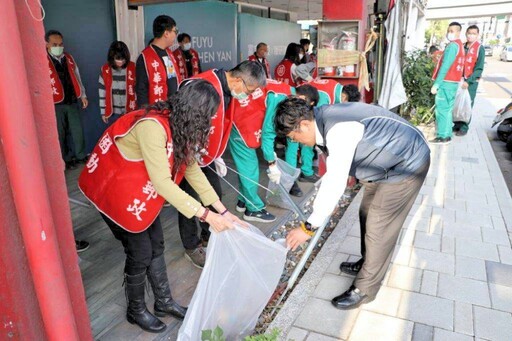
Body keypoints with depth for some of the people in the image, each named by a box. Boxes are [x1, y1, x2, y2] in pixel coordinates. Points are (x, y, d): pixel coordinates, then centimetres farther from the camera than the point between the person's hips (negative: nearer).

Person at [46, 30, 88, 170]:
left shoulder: (68, 58, 7)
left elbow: (77, 77, 15)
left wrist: (83, 95, 14)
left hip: (72, 101, 4)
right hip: (55, 104, -4)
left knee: (77, 131, 10)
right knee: (60, 134, 7)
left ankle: (81, 156, 27)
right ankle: (66, 159, 21)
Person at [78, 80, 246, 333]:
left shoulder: (180, 124, -6)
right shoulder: (152, 127, -34)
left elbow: (192, 169, -3)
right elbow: (162, 182, -35)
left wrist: (223, 211, -6)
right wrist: (206, 216, -31)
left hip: (143, 192, 8)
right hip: (115, 191, -8)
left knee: (156, 245, 14)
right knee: (140, 253, 3)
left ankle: (164, 302, 34)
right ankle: (136, 311, 29)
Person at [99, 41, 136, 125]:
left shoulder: (132, 68, -7)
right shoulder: (105, 70, -3)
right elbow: (102, 92, 3)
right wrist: (103, 112, 4)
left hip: (130, 111, -1)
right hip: (113, 113, 1)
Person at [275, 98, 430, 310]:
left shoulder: (338, 130, -32)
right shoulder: (324, 120, -2)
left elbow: (335, 182, -33)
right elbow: (334, 171, 8)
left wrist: (309, 227, -27)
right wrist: (324, 206, 15)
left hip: (408, 164, -9)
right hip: (390, 160, 10)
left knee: (379, 228, -2)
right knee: (367, 214, 19)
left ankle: (365, 289, 14)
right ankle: (368, 264, 39)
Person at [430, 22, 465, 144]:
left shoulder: (452, 45, -13)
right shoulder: (460, 45, 19)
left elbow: (445, 67, -20)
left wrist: (436, 84, -20)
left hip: (446, 82, -10)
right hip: (453, 82, 10)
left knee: (441, 109, -7)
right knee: (447, 109, 13)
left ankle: (442, 137, -6)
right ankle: (447, 135, 16)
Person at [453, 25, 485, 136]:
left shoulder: (480, 48, -6)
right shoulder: (462, 47, 8)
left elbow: (479, 68, -11)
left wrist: (468, 81, -19)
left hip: (471, 82, -4)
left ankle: (464, 128, 7)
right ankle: (457, 125, 17)